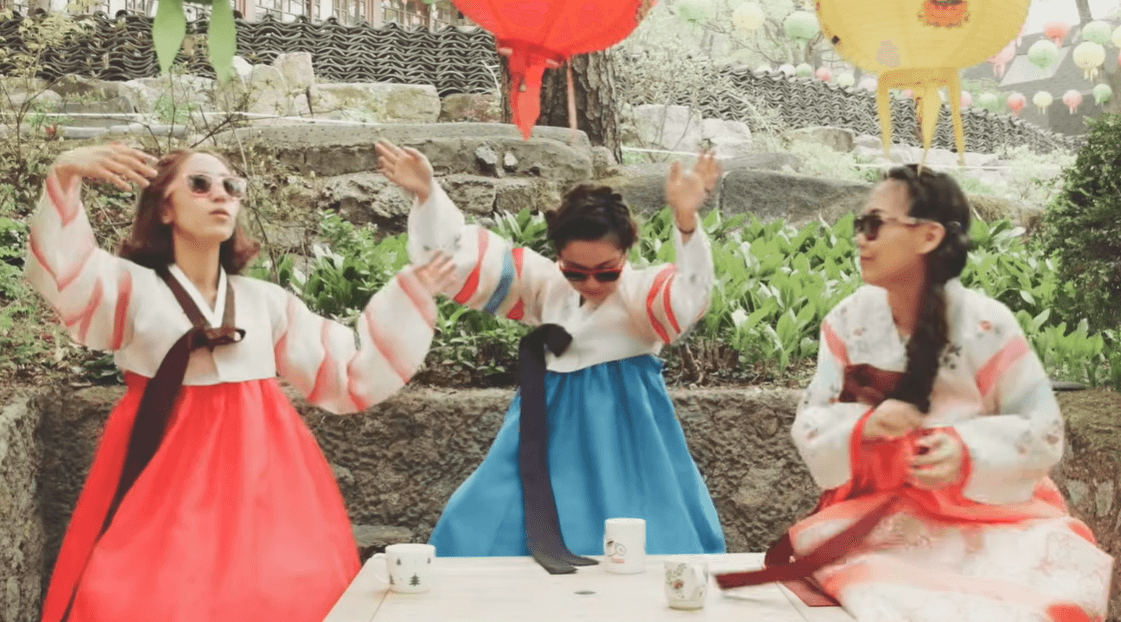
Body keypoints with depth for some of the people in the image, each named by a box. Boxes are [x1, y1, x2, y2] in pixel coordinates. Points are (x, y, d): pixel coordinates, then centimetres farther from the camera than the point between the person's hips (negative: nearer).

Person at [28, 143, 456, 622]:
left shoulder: (267, 301, 12)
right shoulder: (132, 289, 3)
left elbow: (351, 375, 12)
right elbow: (62, 276, -18)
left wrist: (412, 294, 7)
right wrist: (65, 177, -33)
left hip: (260, 472, 3)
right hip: (168, 472, -2)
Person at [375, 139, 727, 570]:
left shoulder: (644, 292, -10)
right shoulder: (544, 284, 3)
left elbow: (690, 296, -32)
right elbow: (462, 258, -2)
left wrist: (686, 223, -49)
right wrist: (426, 196, -17)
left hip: (623, 437, -4)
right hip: (555, 431, 4)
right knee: (486, 532, 6)